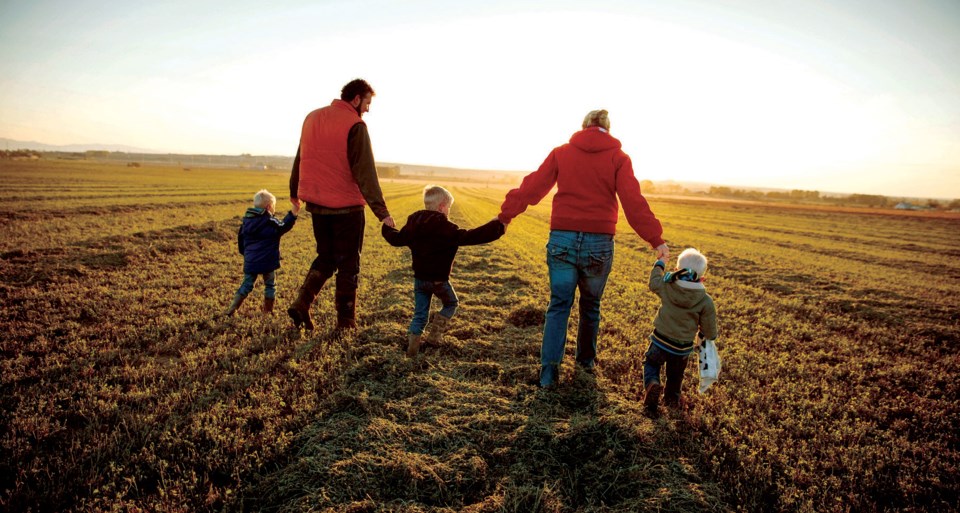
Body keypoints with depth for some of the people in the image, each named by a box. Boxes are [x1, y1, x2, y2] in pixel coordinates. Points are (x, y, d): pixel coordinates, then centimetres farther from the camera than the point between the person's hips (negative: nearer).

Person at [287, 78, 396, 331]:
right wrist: (381, 211, -21)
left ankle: (302, 303, 6)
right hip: (346, 206, -6)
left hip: (316, 203, 6)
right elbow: (365, 172, -20)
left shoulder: (312, 118, 9)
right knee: (348, 265, 7)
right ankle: (346, 323, 13)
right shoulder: (355, 125, -13)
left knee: (326, 258, 21)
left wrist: (295, 191, 30)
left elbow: (300, 159, 18)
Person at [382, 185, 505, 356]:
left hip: (419, 278, 6)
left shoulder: (413, 223, 2)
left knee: (420, 313, 15)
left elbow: (397, 239, 11)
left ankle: (412, 345, 8)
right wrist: (496, 227, -24)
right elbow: (468, 237, -26)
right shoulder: (445, 227, -19)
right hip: (438, 279, -6)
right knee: (451, 303, 20)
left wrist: (387, 228, 34)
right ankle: (434, 334, 15)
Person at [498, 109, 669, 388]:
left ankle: (549, 370, 2)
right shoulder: (618, 158, 2)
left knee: (559, 305, 8)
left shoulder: (561, 153, 7)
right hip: (599, 242, 0)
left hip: (562, 240, 1)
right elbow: (634, 202, -7)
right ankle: (587, 359, 33)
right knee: (591, 305, 18)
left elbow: (532, 187, 3)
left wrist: (505, 215, 7)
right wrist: (656, 239, -7)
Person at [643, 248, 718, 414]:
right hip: (682, 347, 1)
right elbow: (709, 331, -9)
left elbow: (654, 282, 11)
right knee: (675, 375, 25)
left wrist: (658, 266, 28)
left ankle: (651, 384, -7)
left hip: (660, 341, 0)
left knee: (651, 363, 20)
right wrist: (705, 335, 15)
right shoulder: (706, 301, -16)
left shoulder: (667, 286, -14)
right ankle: (672, 397, 42)